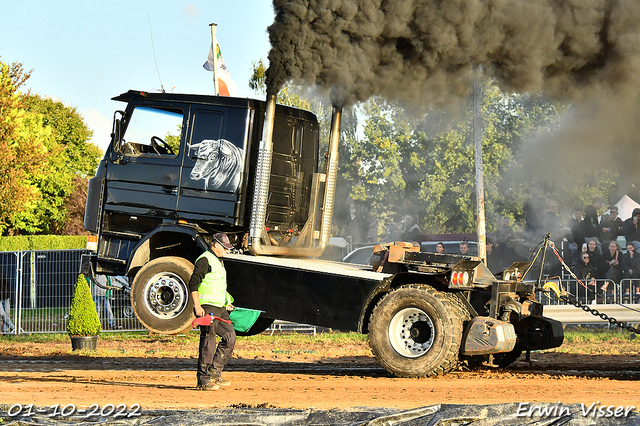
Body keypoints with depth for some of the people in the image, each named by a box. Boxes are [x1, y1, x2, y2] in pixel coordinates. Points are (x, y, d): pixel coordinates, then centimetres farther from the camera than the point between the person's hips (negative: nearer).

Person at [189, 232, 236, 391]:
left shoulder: (219, 262, 22)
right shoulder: (205, 260, -9)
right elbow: (193, 284, -16)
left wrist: (226, 303, 25)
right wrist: (197, 306, -23)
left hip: (220, 308, 10)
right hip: (207, 307, -10)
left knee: (230, 337, 6)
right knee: (208, 342, -8)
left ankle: (214, 373, 12)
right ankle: (203, 380, -3)